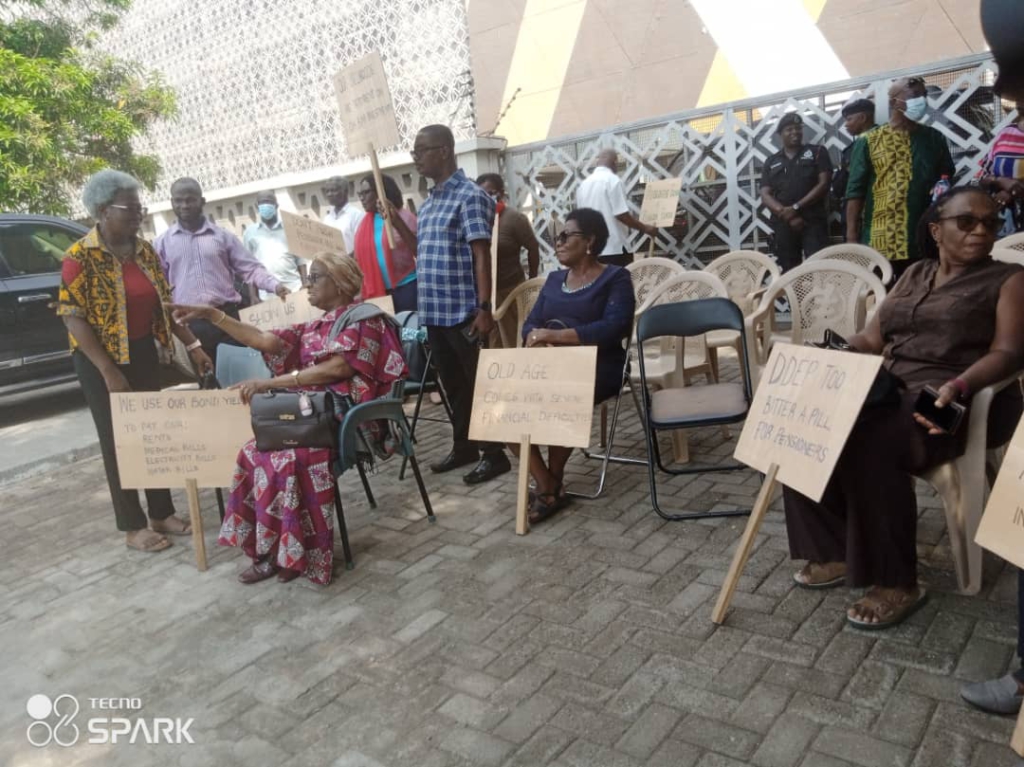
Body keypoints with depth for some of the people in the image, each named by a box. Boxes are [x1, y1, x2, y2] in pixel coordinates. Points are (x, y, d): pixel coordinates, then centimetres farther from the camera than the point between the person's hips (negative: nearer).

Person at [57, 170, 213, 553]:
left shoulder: (145, 250, 3)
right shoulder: (79, 258, -15)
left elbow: (164, 303, 9)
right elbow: (73, 319, -16)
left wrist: (193, 344, 2)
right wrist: (109, 372, -21)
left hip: (143, 352, 6)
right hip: (100, 360, -6)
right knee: (117, 440, 4)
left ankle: (162, 514, 23)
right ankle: (132, 526, 15)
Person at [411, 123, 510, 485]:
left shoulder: (470, 196, -10)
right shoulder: (427, 202, 16)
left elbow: (481, 255, -17)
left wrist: (484, 308, -21)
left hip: (464, 312, -8)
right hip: (434, 312, 8)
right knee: (453, 386, 16)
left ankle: (494, 455, 13)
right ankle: (463, 446, 29)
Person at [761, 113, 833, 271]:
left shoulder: (817, 152, 9)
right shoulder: (771, 162, 15)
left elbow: (824, 184, -1)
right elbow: (765, 196, 6)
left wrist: (796, 207, -12)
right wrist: (787, 215, -10)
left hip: (813, 221, -2)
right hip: (783, 224, 2)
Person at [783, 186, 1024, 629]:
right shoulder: (915, 275, 22)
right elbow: (872, 339, 17)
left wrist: (958, 385, -29)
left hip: (953, 402, -5)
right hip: (887, 390, 6)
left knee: (869, 446, -35)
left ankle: (896, 583, -20)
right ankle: (834, 552, -8)